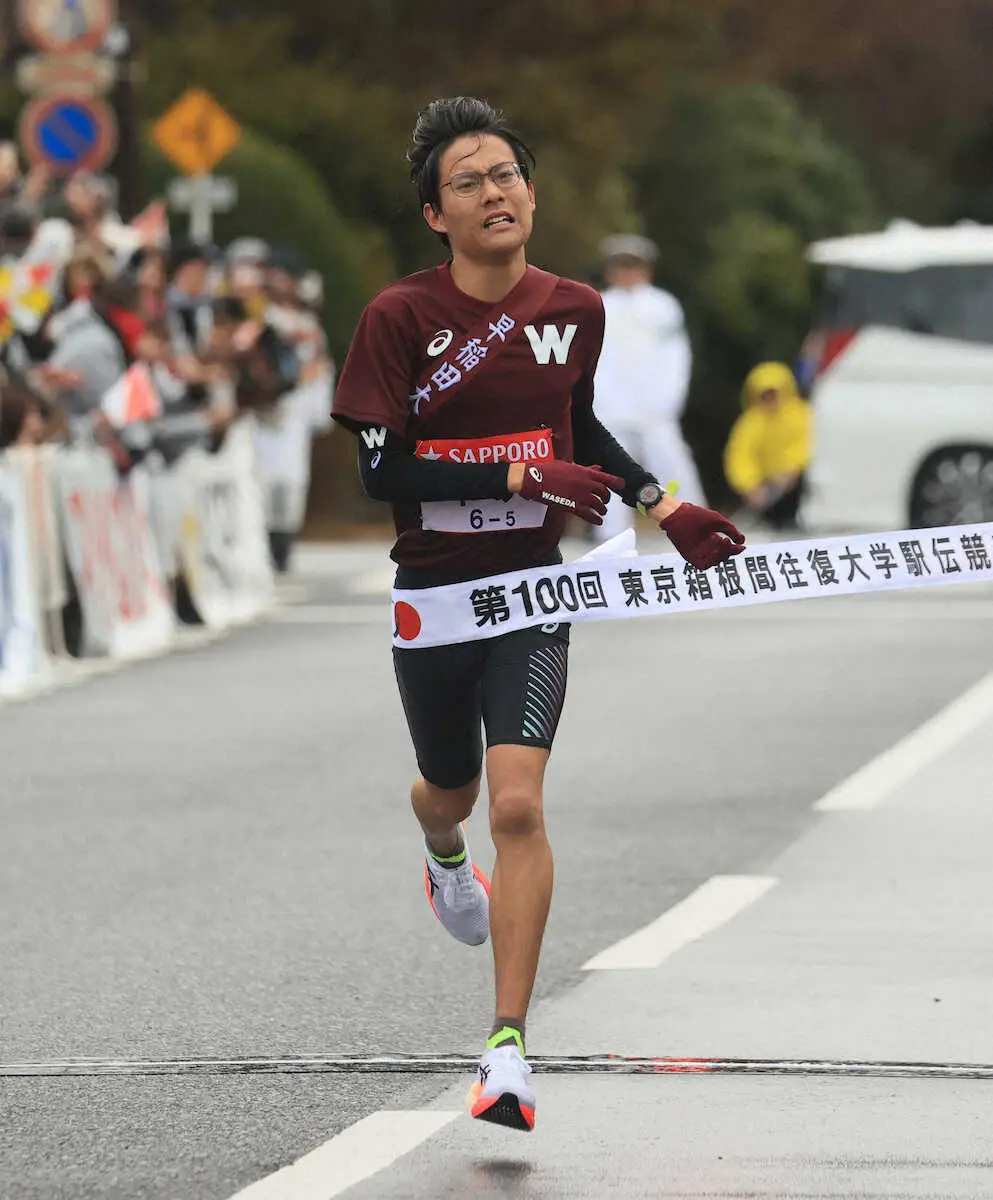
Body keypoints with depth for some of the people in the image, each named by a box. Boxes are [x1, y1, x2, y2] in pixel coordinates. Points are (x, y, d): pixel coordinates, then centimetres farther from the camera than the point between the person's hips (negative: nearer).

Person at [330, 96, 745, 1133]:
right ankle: (444, 856, 62)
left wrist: (661, 506, 12)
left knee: (517, 804, -16)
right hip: (432, 590, 0)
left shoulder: (573, 310, 1)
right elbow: (383, 471, -16)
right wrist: (521, 476, -21)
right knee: (451, 791, 20)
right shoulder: (400, 317, -11)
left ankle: (508, 1049, -15)